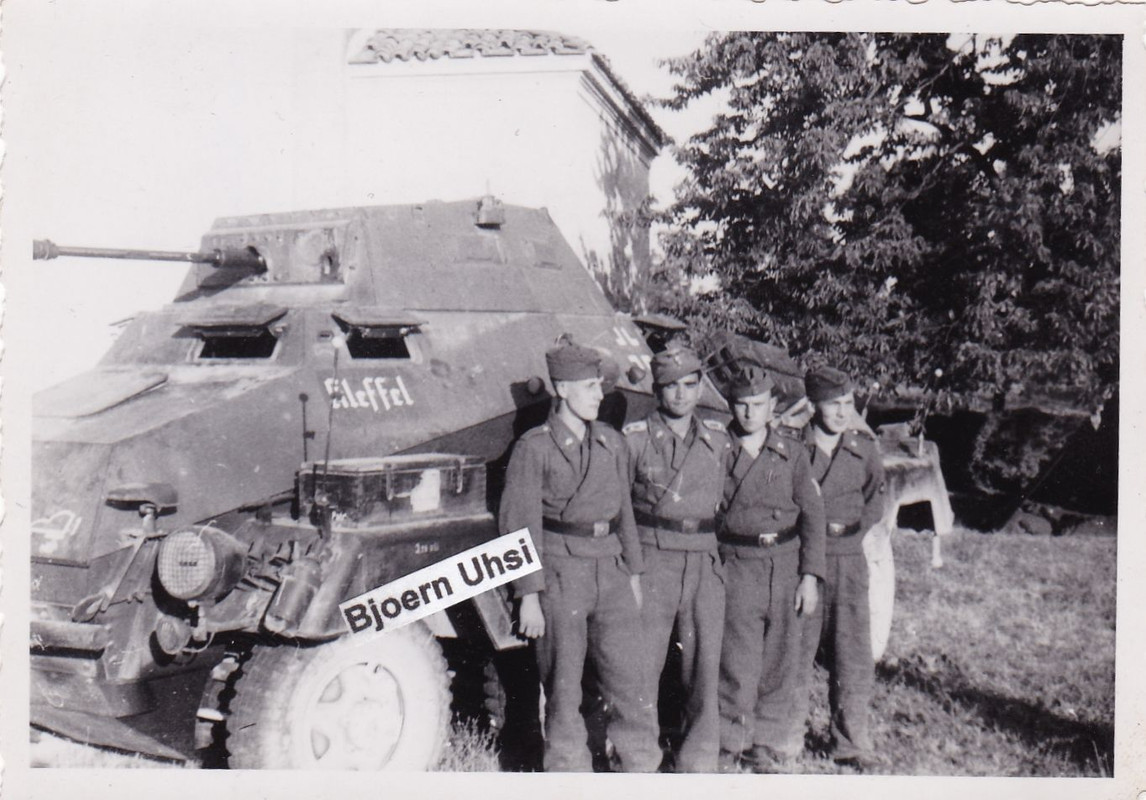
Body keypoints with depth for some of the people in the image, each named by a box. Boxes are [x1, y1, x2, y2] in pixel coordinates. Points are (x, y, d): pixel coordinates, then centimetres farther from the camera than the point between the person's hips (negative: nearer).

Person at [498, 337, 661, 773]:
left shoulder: (611, 443, 9)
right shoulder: (534, 448, -7)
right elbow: (520, 525, -8)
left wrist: (633, 574, 16)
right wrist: (528, 596, -12)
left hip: (610, 570, 4)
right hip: (559, 573, -4)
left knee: (628, 676, 4)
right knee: (563, 686, 6)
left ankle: (643, 766, 17)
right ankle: (569, 770, 20)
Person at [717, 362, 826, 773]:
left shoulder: (793, 453, 6)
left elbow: (812, 515, 5)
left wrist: (810, 576, -3)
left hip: (787, 564, 2)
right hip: (736, 566, -2)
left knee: (780, 663, 7)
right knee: (737, 665, -4)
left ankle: (769, 745, 22)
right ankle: (728, 745, 13)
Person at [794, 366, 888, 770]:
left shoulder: (863, 447, 4)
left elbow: (876, 496, 16)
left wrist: (856, 527, -1)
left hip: (848, 561, 3)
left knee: (854, 656, 3)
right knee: (795, 650, 4)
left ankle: (851, 741, 16)